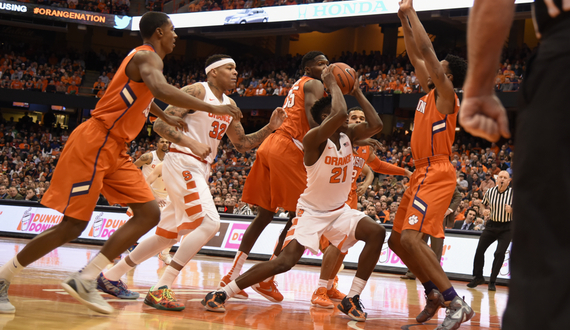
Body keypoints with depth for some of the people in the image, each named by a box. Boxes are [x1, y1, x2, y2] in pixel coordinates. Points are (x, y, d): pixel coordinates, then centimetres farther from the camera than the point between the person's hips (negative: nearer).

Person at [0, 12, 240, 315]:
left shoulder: (145, 59, 19)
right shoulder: (147, 57, -12)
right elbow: (160, 89, -34)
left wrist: (165, 117, 48)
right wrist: (213, 108, -31)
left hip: (115, 151, 10)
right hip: (94, 143, -10)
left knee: (149, 214, -2)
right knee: (73, 224, -10)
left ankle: (85, 280, -5)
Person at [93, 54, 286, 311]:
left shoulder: (229, 106, 17)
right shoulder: (196, 92, -9)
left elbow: (241, 144, 22)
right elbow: (161, 124, -14)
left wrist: (269, 128, 7)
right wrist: (191, 143, -27)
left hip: (200, 169, 9)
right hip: (182, 163, -9)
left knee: (168, 234, 14)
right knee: (210, 223, -22)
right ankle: (160, 289, -23)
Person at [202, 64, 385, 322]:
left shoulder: (348, 135, -2)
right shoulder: (314, 139, -23)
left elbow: (376, 125, -16)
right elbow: (339, 113, -40)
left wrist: (355, 91, -12)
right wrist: (332, 83, -25)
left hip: (339, 210, 6)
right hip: (311, 211, -6)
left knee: (377, 233, -17)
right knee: (285, 261, -21)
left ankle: (351, 299, -9)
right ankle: (222, 293, -10)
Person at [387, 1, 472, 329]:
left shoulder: (447, 94, -8)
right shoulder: (431, 92, 15)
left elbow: (426, 51, -14)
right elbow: (416, 56, 21)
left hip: (437, 174, -10)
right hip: (423, 174, 10)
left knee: (411, 238, -24)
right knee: (397, 241, 12)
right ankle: (434, 293, 20)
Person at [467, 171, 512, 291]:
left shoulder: (513, 193, -11)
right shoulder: (490, 192, -1)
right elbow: (483, 204, 21)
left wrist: (511, 210, -22)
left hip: (506, 228, -3)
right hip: (492, 225, 3)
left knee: (500, 253, -13)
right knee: (479, 250, 0)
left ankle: (492, 281, -1)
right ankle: (478, 277, 19)